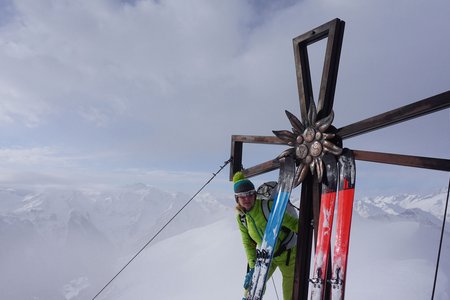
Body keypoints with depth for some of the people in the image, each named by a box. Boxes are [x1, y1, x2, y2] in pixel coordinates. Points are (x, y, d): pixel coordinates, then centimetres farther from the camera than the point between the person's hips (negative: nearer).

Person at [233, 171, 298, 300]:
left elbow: (293, 223, -23)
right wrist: (252, 266, -11)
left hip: (287, 253, -4)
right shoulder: (241, 217, -8)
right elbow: (248, 243, -2)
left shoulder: (268, 206, -28)